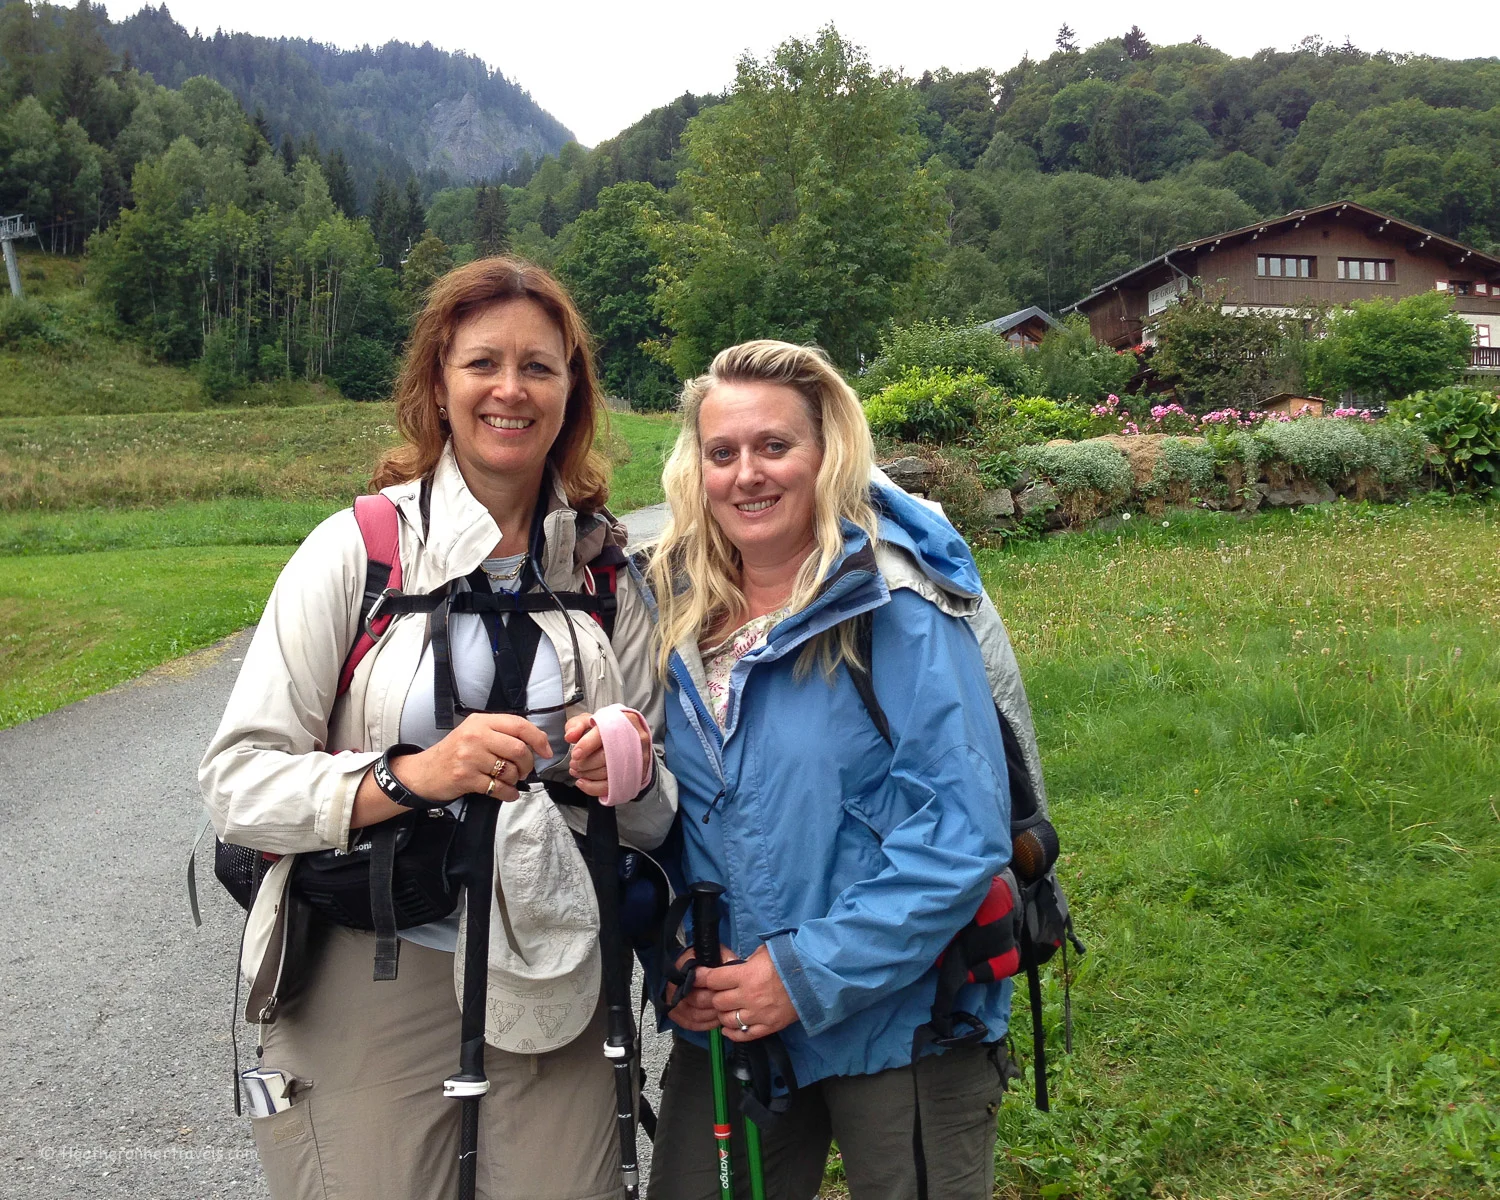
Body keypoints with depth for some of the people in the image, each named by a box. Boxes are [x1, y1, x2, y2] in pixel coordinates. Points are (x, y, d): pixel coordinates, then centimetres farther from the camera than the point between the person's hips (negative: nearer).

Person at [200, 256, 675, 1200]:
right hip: (370, 981, -2)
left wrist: (634, 777, -14)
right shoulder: (357, 548, -6)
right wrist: (411, 776, -24)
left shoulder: (610, 572, 3)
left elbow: (658, 818, 9)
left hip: (551, 997, 3)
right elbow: (238, 784, -10)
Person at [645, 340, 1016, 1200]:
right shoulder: (677, 610, 1)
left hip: (897, 1024, -4)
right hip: (724, 1024, 5)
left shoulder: (898, 612, -15)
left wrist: (811, 973, -20)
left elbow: (963, 832, -19)